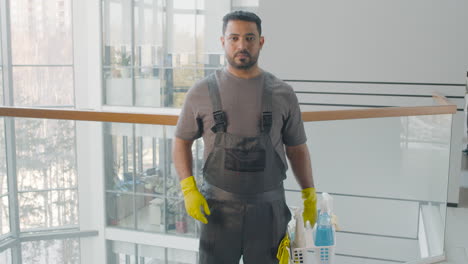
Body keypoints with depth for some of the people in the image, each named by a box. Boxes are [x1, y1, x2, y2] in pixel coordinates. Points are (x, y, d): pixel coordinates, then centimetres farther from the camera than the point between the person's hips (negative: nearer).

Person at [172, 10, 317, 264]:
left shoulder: (283, 94, 1)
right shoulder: (201, 92, -1)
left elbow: (296, 148, 10)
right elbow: (182, 141, 6)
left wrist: (309, 194, 9)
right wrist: (189, 189, -6)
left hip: (269, 210, 1)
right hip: (217, 209, 0)